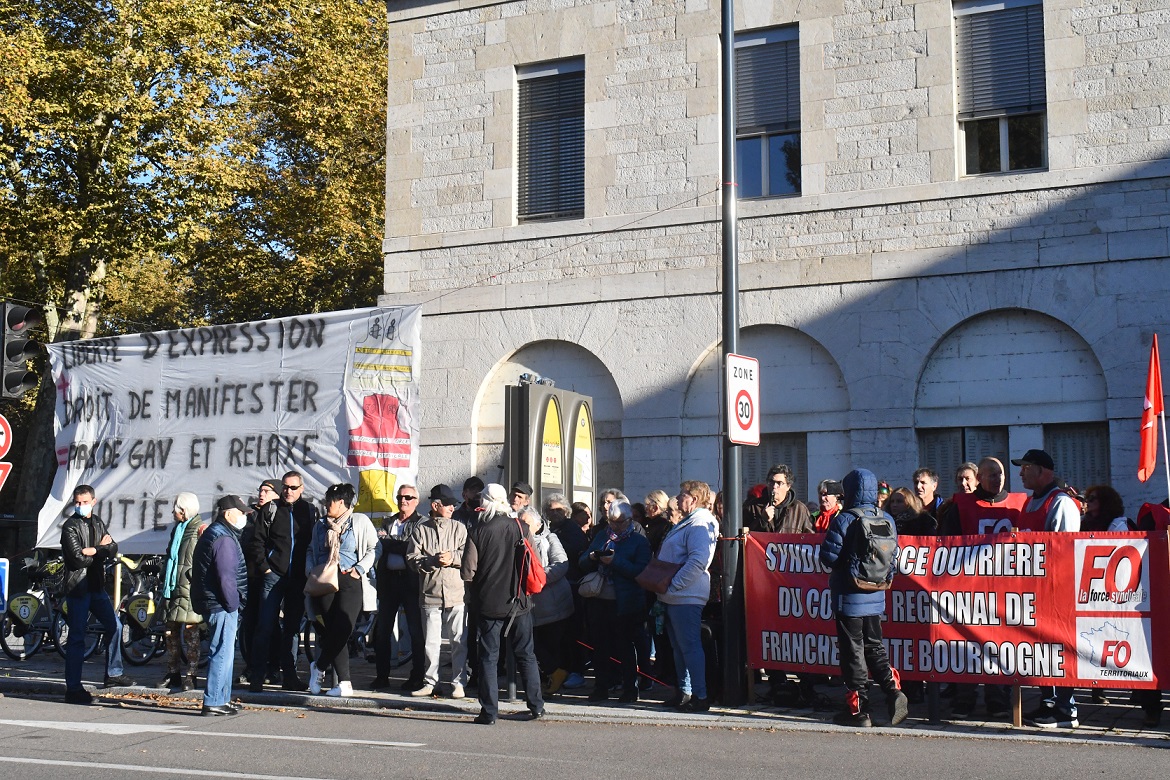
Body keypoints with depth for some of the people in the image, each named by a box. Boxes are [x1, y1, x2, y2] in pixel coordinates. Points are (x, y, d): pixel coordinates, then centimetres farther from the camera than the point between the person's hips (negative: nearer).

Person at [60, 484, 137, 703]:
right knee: (77, 638, -5)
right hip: (78, 588, -8)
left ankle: (113, 673, 31)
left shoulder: (98, 523, 12)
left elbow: (113, 550, 2)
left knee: (114, 626, 17)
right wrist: (101, 548, -7)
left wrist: (93, 550, -16)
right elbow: (78, 559, -19)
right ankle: (73, 689, 1)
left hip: (97, 586, 8)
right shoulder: (70, 527, -9)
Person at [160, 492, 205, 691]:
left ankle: (189, 675, -1)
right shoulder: (177, 528, 19)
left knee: (190, 631, -5)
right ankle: (173, 673, 18)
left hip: (189, 588, -8)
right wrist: (165, 580, 22)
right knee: (170, 632, 10)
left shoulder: (200, 529, -7)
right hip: (173, 587, 8)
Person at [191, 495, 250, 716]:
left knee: (224, 653, 16)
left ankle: (221, 699, 22)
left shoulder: (213, 534, 18)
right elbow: (225, 577, -21)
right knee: (222, 652, -7)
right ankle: (213, 702, -5)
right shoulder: (223, 539, -16)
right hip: (221, 605, -11)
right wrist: (233, 604, -15)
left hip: (216, 604, 11)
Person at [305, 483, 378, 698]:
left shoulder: (360, 521, 5)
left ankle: (319, 667, 10)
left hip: (349, 581, -3)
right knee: (333, 631, -4)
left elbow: (373, 549, 2)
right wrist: (310, 570, 12)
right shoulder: (321, 525, 19)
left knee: (342, 630, -13)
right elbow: (311, 550, 29)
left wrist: (360, 569, -9)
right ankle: (344, 683, 3)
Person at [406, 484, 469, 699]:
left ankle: (458, 683, 9)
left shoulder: (459, 528, 8)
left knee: (459, 640, 0)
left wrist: (453, 557, -14)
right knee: (430, 641, 6)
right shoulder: (420, 529, 7)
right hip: (430, 594, 0)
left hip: (456, 594, 0)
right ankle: (429, 682, 17)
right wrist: (432, 560, -14)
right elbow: (412, 559, 0)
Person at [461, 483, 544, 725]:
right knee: (526, 655, 13)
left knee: (488, 657, 6)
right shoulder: (521, 528, -4)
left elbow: (468, 573, -11)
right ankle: (536, 706, 18)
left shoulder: (478, 532, -10)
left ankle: (489, 711, 6)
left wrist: (484, 579, 9)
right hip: (519, 602, 2)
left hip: (488, 603, -2)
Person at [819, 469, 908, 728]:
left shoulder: (844, 519, -14)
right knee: (874, 646, 17)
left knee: (852, 649, 2)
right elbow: (893, 557, 8)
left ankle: (858, 710, 5)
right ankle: (893, 691, -2)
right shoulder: (886, 519, 3)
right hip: (876, 597, 5)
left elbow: (829, 555, -13)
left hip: (849, 596, -5)